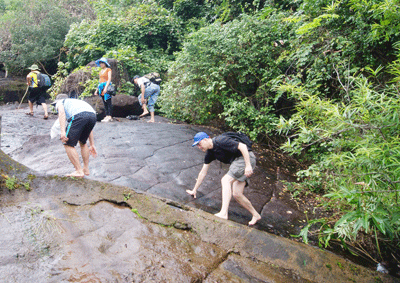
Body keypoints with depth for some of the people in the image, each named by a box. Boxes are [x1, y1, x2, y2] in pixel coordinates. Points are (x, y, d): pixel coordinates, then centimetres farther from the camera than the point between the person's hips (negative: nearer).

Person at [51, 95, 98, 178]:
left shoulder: (59, 102, 29)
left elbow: (61, 112, 1)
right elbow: (89, 128, 40)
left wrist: (62, 131, -9)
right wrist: (92, 145, 43)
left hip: (79, 115, -7)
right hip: (93, 115, 7)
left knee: (68, 144, 7)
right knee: (83, 142, 27)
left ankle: (79, 171, 5)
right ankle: (86, 169, 29)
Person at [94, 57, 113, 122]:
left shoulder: (108, 70, 0)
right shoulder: (101, 71, 20)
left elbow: (109, 79, -11)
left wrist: (106, 87, -22)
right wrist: (97, 90, 18)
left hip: (107, 86, -7)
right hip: (101, 87, 7)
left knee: (108, 102, -11)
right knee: (104, 102, 4)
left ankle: (110, 116, -12)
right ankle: (107, 116, 5)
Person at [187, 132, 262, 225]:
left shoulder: (220, 141, -18)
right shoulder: (210, 152, 9)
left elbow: (242, 146, -21)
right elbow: (203, 172, 16)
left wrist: (248, 165, -26)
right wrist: (194, 190, 19)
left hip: (246, 158, -9)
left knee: (226, 180, -22)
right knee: (236, 194, 2)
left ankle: (223, 213, -30)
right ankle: (255, 215, 18)